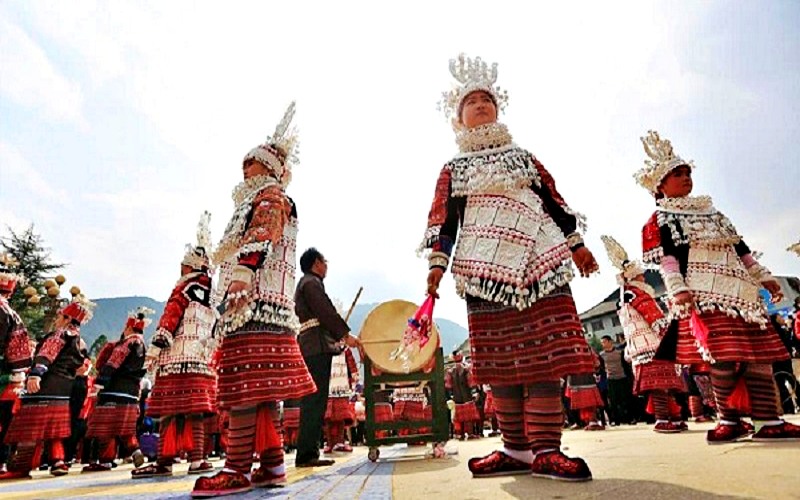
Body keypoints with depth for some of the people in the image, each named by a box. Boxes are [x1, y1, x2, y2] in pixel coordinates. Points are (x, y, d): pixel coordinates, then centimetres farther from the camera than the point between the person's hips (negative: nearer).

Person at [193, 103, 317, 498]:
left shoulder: (271, 195, 5)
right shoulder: (255, 202, 35)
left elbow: (260, 238, -14)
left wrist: (242, 270, -25)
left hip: (257, 301, -10)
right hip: (254, 303, 10)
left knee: (245, 385, -12)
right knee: (260, 388, 6)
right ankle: (272, 464, 10)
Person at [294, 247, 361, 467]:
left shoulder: (305, 284, 26)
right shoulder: (312, 282, -5)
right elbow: (325, 311, -15)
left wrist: (338, 334, 19)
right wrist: (345, 334, -13)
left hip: (310, 348, 10)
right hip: (317, 347, -10)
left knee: (312, 401, 10)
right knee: (315, 401, -10)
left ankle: (307, 454, 14)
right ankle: (307, 454, -7)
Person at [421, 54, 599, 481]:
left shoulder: (523, 157, 23)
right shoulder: (453, 169, 17)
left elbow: (554, 202, 20)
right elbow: (441, 220, 7)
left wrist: (576, 245, 13)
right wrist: (437, 263, -5)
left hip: (539, 264, 1)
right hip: (485, 271, -1)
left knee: (544, 357, -7)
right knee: (500, 363, 1)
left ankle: (545, 450, -1)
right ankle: (516, 450, 12)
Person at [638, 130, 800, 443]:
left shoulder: (710, 211, 26)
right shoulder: (659, 220, 5)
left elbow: (740, 248, 27)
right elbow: (666, 258, -8)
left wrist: (764, 277, 22)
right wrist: (677, 290, -21)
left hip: (740, 290, 7)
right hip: (703, 294, -7)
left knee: (759, 352, 2)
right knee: (724, 355, -14)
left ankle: (769, 421, 7)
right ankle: (729, 420, 0)